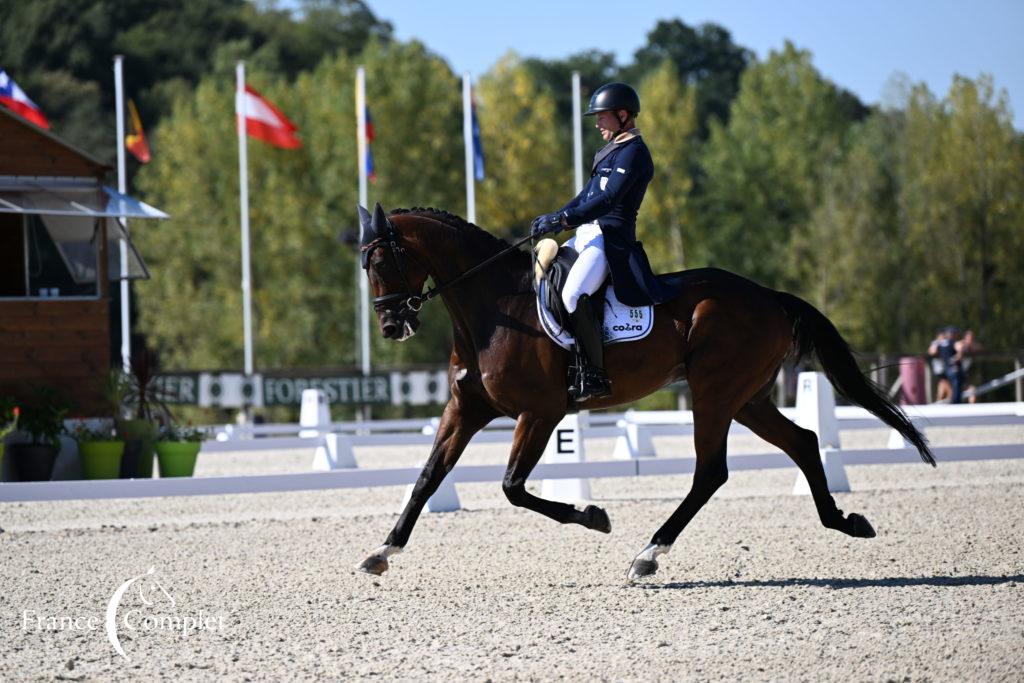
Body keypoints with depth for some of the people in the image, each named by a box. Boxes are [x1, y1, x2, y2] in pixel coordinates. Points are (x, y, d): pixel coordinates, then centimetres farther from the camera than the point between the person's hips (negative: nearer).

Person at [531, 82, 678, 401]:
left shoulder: (633, 152, -11)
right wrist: (555, 218, 9)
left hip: (611, 237, -11)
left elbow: (608, 200, -22)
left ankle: (593, 375, -29)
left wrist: (563, 219, -26)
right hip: (588, 234, 11)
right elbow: (588, 195, 23)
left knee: (574, 294, -32)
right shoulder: (613, 150, 20)